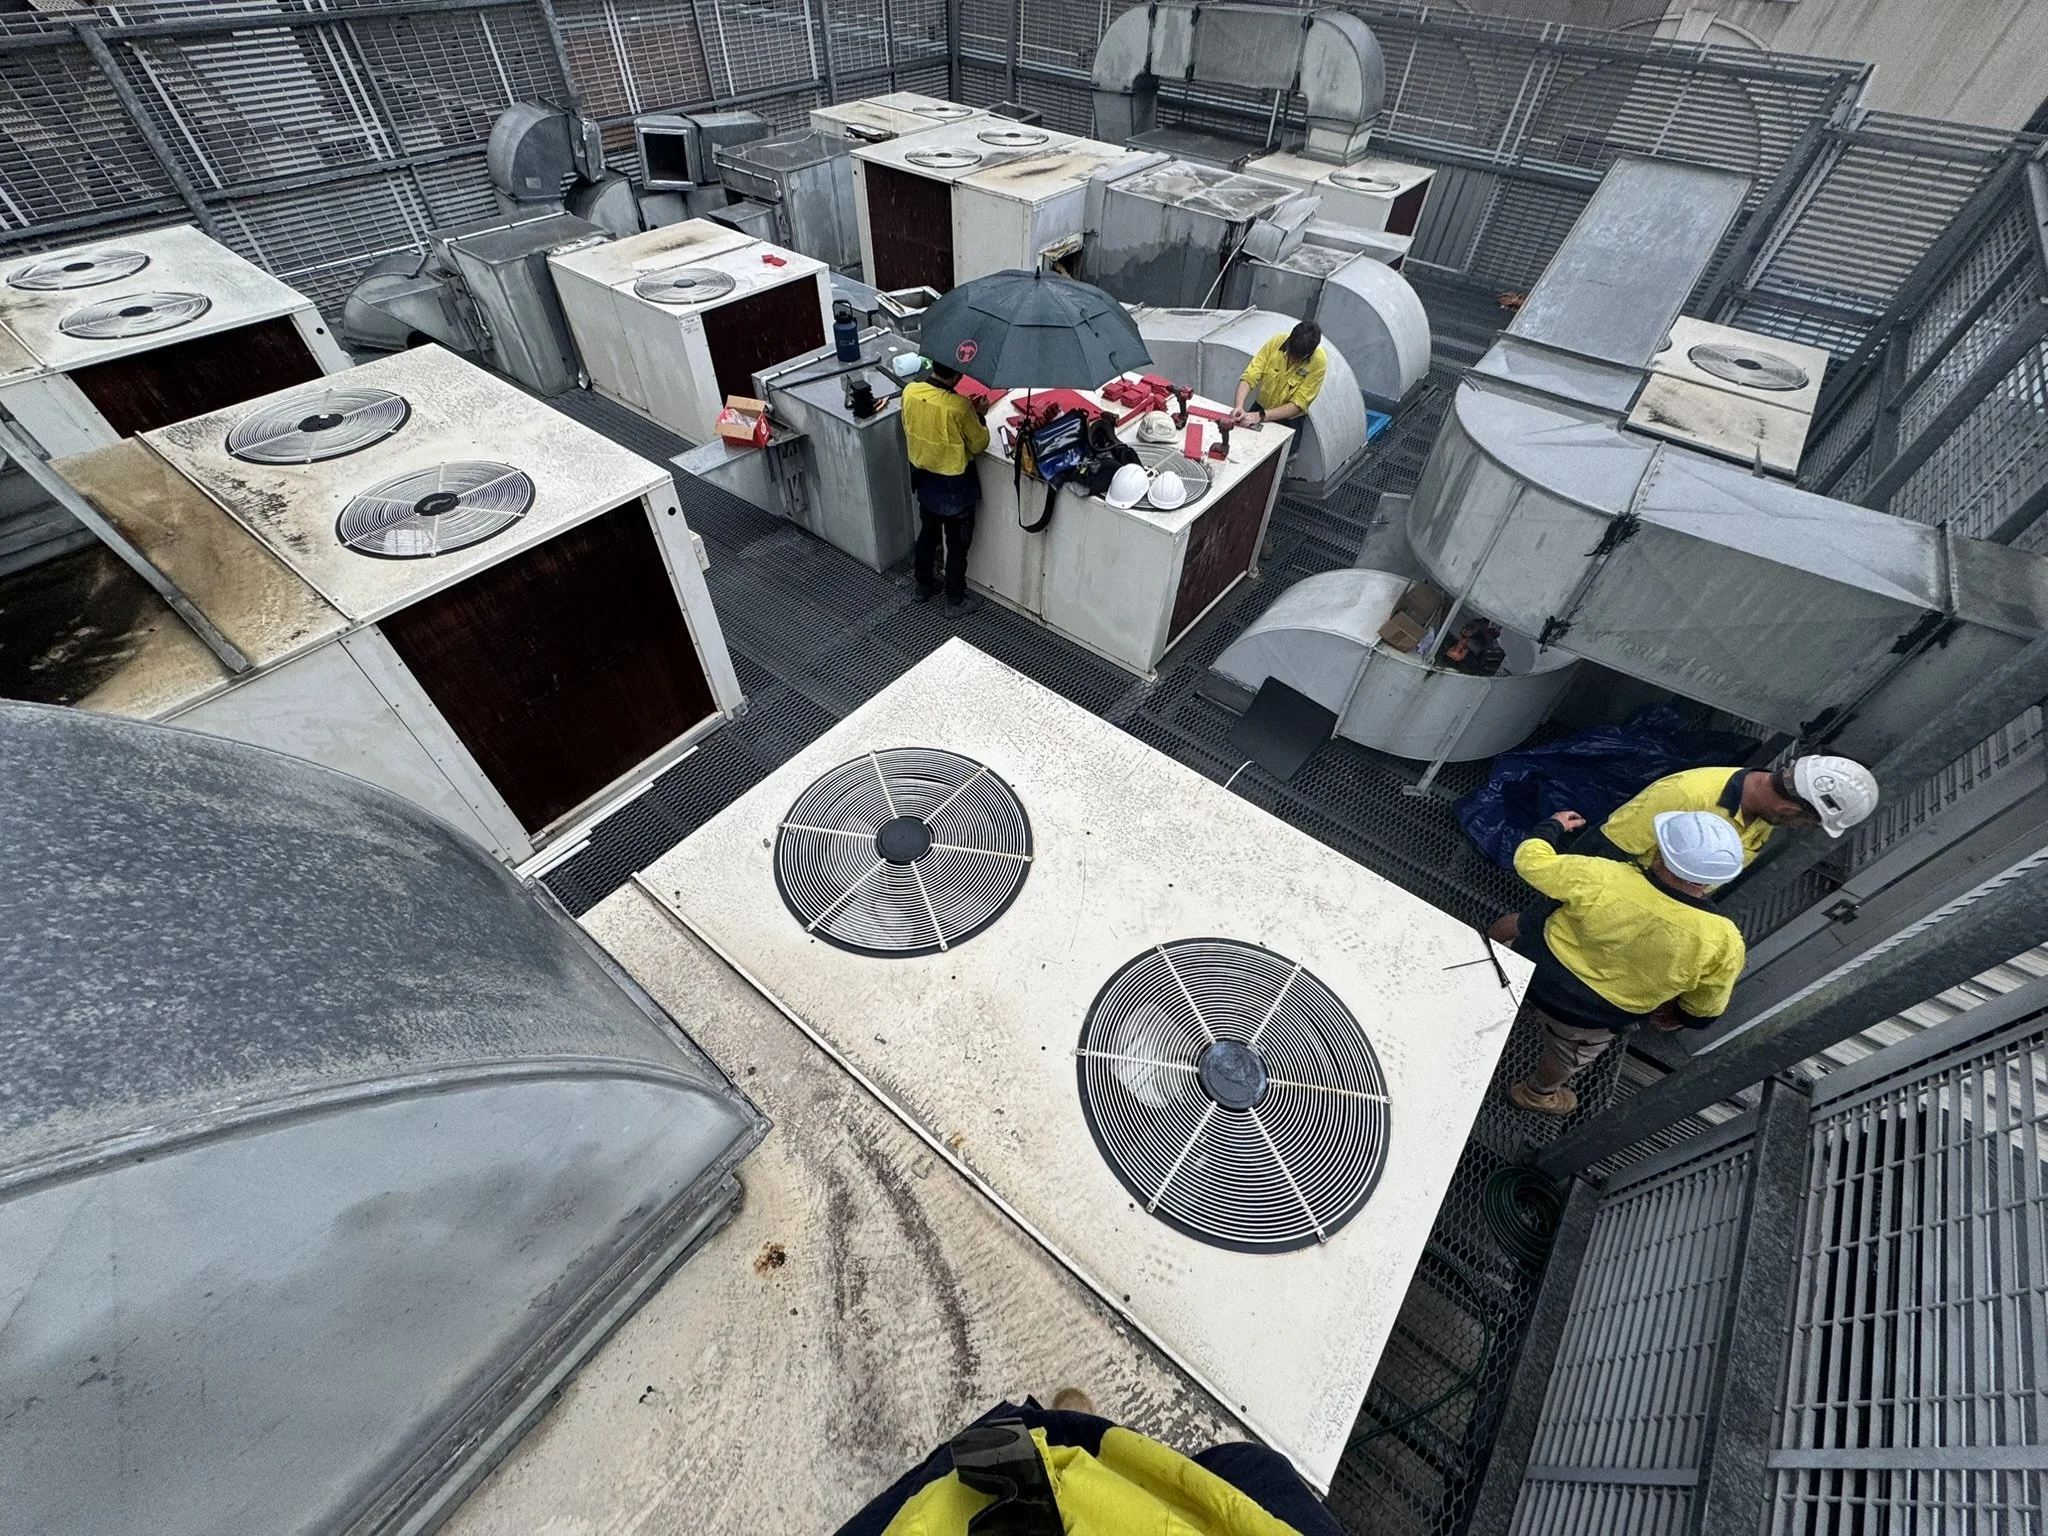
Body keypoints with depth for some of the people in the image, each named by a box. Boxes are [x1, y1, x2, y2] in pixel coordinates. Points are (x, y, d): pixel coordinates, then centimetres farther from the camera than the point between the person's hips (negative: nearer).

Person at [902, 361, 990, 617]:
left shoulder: (910, 392, -10)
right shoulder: (959, 406, -28)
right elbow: (979, 444, -15)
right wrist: (979, 415, 3)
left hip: (923, 478, 6)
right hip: (954, 486, -6)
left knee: (928, 534, 24)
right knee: (957, 545, 10)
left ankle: (924, 586, 40)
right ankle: (955, 601, 22)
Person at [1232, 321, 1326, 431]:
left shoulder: (1318, 362, -24)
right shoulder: (1276, 342, -17)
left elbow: (1297, 405, -25)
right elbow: (1250, 377, -17)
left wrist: (1261, 416, -37)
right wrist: (1239, 406, -37)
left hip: (1287, 422, -1)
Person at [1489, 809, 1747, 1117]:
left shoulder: (1605, 880, -31)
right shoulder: (1723, 943, -26)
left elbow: (1531, 859, -16)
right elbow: (1704, 1010, -8)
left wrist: (1554, 825, 4)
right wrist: (1679, 1018, 16)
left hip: (1537, 970, -1)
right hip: (1593, 1016, 1)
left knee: (1511, 923, 32)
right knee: (1567, 1053, 33)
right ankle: (1540, 1094, 60)